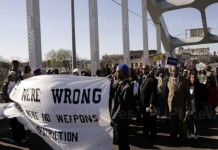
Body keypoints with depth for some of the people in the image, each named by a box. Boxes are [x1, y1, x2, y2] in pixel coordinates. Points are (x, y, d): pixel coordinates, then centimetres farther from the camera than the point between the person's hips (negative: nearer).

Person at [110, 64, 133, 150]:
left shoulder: (127, 87, -17)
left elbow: (123, 105, -20)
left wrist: (114, 118, -18)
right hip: (116, 118, 8)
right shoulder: (118, 84, 9)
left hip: (121, 120, -8)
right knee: (119, 142, 20)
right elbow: (111, 95, 7)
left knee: (123, 143, 3)